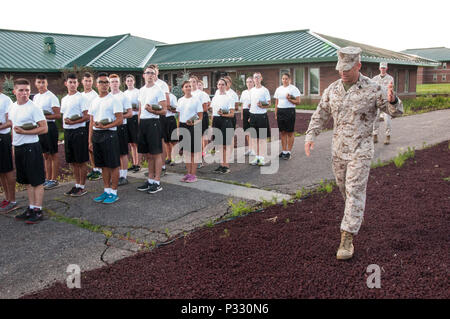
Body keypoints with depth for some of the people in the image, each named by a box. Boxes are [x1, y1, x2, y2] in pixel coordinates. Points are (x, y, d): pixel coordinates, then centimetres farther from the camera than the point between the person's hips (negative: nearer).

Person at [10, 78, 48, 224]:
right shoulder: (12, 107, 10)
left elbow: (44, 129, -15)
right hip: (18, 148, 8)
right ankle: (31, 208, 25)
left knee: (37, 181, 0)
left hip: (31, 147, -8)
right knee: (27, 181, 15)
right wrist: (13, 145, 15)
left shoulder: (34, 108, -12)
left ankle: (38, 211, 6)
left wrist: (24, 132, -20)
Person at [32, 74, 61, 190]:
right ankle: (47, 179, 22)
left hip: (49, 126, -8)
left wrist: (44, 116, -21)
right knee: (46, 155, 14)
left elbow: (58, 115, -14)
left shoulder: (51, 97, -9)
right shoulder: (35, 97, 15)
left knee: (53, 154, 1)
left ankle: (54, 180, 8)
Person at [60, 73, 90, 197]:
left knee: (82, 161, 0)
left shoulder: (81, 98, -7)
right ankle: (77, 185, 24)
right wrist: (65, 120, 1)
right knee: (73, 161, 13)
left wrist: (73, 122, -20)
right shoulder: (64, 99, 15)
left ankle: (82, 187, 8)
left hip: (78, 131, -7)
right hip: (67, 131, 7)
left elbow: (87, 116, -12)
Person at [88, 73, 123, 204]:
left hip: (109, 134, -6)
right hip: (96, 135, 6)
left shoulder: (113, 100, -4)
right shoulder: (94, 101, 14)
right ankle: (106, 190, 23)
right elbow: (91, 122, 16)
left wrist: (105, 126, -19)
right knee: (103, 165, 13)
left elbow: (120, 120, -10)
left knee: (113, 165, -1)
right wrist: (90, 140, 11)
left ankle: (113, 193, 7)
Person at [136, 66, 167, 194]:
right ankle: (150, 180, 23)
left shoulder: (158, 90, -6)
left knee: (156, 153, -3)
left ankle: (157, 182, 4)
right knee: (147, 154, 12)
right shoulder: (141, 90, 15)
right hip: (142, 122, 7)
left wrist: (152, 111, -27)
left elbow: (164, 111, -10)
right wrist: (139, 125, 15)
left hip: (153, 122, -7)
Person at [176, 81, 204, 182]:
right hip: (182, 126, 5)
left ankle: (193, 174, 5)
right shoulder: (180, 100, 11)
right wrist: (178, 127, 9)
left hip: (193, 127, -5)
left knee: (193, 151, -2)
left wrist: (194, 123, -22)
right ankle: (188, 173, 19)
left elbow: (201, 117, -5)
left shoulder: (196, 100, -3)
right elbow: (179, 115, 16)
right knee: (185, 151, 9)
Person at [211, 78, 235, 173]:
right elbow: (212, 112, 16)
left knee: (226, 145, -3)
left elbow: (232, 114, -8)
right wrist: (212, 124, 10)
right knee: (219, 144, 9)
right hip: (216, 121, 6)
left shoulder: (229, 98, -4)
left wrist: (223, 114, -23)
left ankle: (226, 165, 5)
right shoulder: (215, 98, 13)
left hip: (225, 121, -6)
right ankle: (221, 164, 18)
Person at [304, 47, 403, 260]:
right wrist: (310, 137, -3)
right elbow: (320, 116, 10)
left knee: (355, 191, -7)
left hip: (360, 151, -5)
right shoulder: (332, 90, 3)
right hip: (338, 150, 5)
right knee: (343, 187, 18)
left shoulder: (372, 89, -9)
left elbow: (395, 111, -6)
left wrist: (392, 100, -30)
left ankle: (347, 238, -5)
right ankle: (357, 215, 46)